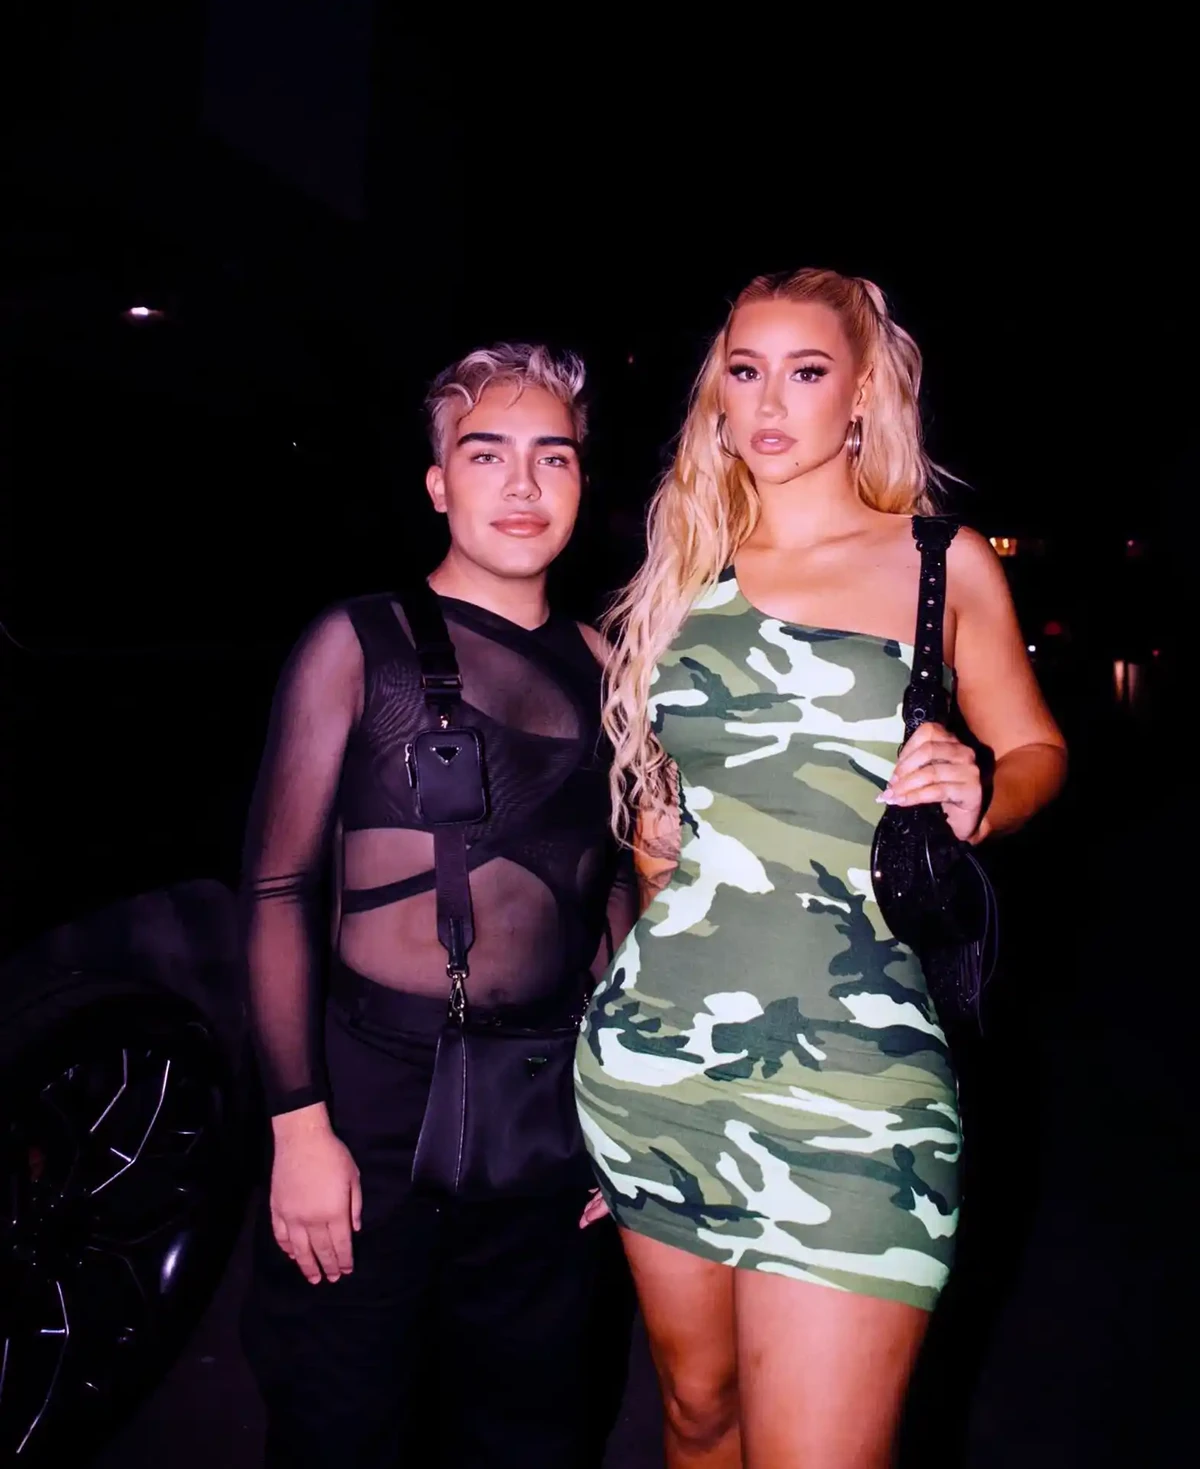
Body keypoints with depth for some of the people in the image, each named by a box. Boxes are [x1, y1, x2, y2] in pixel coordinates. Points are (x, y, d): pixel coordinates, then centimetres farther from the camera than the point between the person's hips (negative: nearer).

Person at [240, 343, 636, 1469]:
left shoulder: (596, 662, 7)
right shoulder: (360, 643, -4)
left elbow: (613, 887, 12)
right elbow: (278, 887, -7)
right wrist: (300, 1122, -12)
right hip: (376, 1093, -3)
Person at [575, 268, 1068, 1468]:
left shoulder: (940, 561, 3)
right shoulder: (687, 566, 11)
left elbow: (1034, 750, 10)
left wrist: (976, 802, -10)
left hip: (848, 1072, -3)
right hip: (658, 1048, 3)